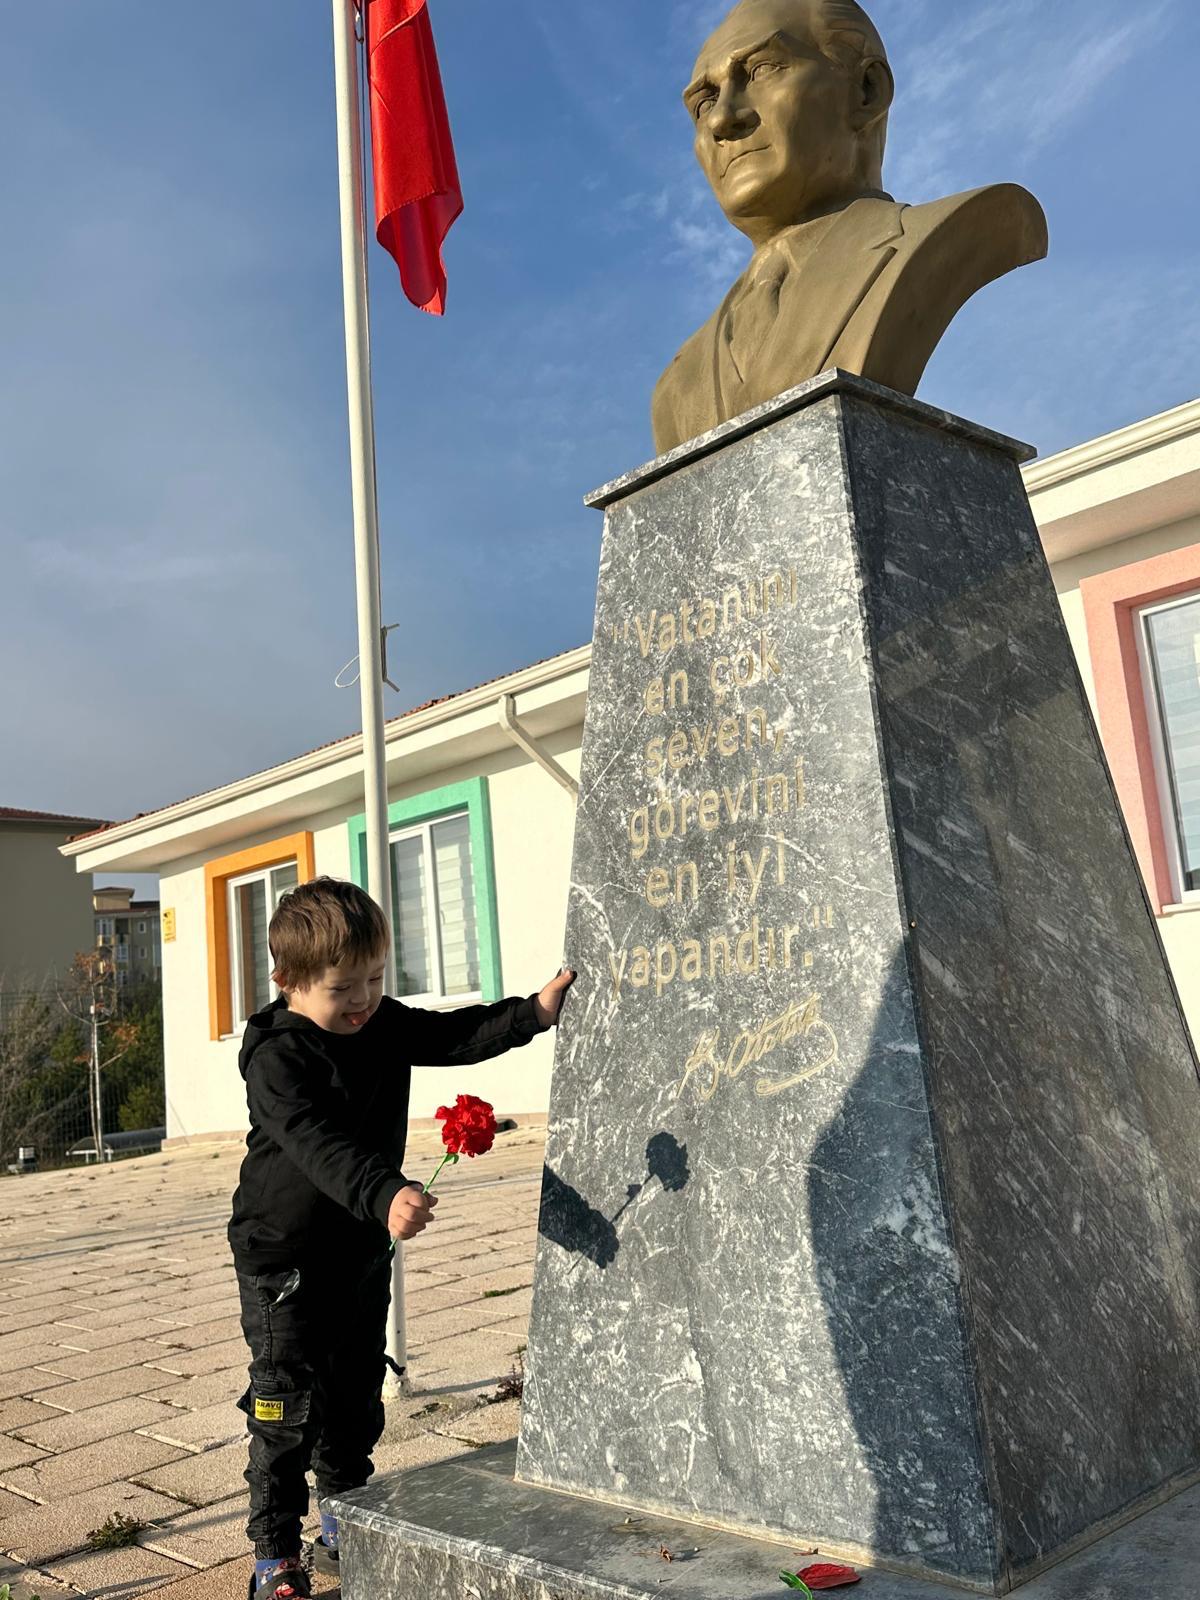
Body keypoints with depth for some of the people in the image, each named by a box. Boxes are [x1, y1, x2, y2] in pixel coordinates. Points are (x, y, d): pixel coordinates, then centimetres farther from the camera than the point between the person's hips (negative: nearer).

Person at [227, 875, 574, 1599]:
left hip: (363, 1251, 7)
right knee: (288, 1408, 0)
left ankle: (345, 1525, 36)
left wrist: (533, 1012, -21)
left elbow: (453, 1035, -6)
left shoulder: (385, 1025, -1)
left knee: (357, 1398, 18)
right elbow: (318, 1145, -36)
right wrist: (385, 1195, -50)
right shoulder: (276, 1057, -24)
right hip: (285, 1259, -7)